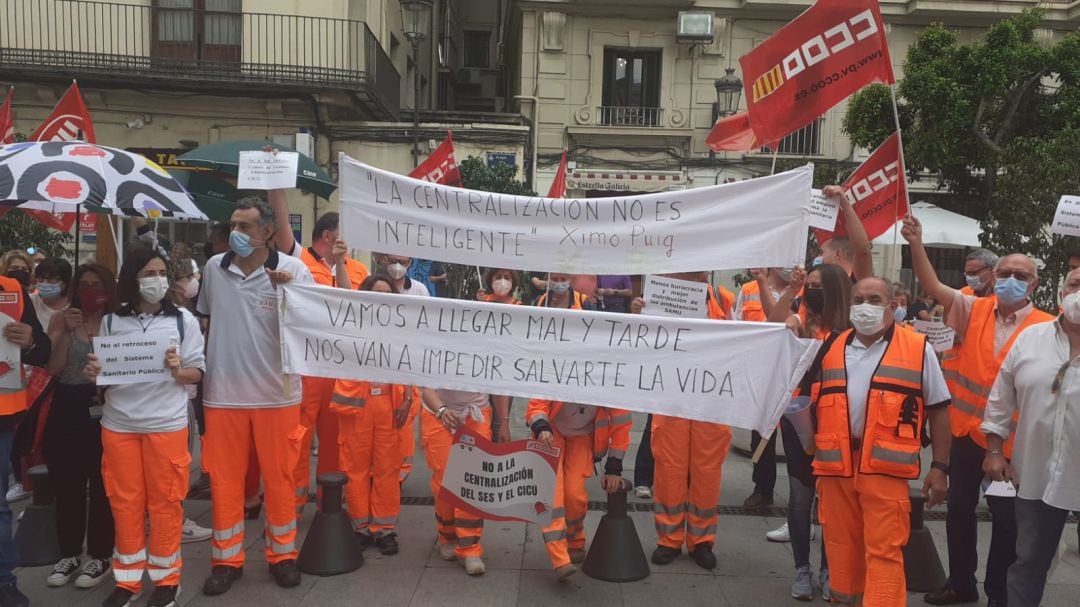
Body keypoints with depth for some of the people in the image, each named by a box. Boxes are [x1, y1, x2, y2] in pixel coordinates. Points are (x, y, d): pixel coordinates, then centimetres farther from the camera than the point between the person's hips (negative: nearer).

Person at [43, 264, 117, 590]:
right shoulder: (61, 320, 5)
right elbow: (52, 368, -4)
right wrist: (66, 333, -14)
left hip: (104, 408, -2)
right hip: (67, 409, 3)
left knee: (101, 483, 3)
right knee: (66, 483, 9)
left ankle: (100, 555, 15)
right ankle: (69, 552, 24)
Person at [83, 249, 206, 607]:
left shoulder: (183, 320, 1)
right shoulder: (112, 321, 5)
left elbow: (198, 372, 2)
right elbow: (102, 373, 12)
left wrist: (178, 371, -19)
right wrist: (94, 375, -10)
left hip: (166, 424, -2)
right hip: (118, 424, 2)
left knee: (165, 501, 4)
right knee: (124, 502, 9)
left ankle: (166, 578, 18)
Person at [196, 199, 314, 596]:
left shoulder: (293, 270, -7)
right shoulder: (214, 268, 4)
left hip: (277, 393, -2)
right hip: (223, 393, 3)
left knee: (279, 477, 8)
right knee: (224, 479, 10)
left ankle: (282, 554, 25)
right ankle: (226, 559, 25)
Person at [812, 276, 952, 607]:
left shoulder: (918, 349, 1)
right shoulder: (831, 349, 11)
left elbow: (939, 410, 4)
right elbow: (813, 405, 19)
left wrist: (939, 467, 0)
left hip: (886, 466, -4)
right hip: (835, 464, 4)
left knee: (883, 552, -4)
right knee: (841, 547, 15)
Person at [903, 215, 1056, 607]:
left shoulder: (1045, 328, -7)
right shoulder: (975, 310, 1)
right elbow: (933, 286, -7)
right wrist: (916, 244, -19)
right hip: (967, 429, 3)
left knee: (1006, 517, 9)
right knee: (959, 508, 15)